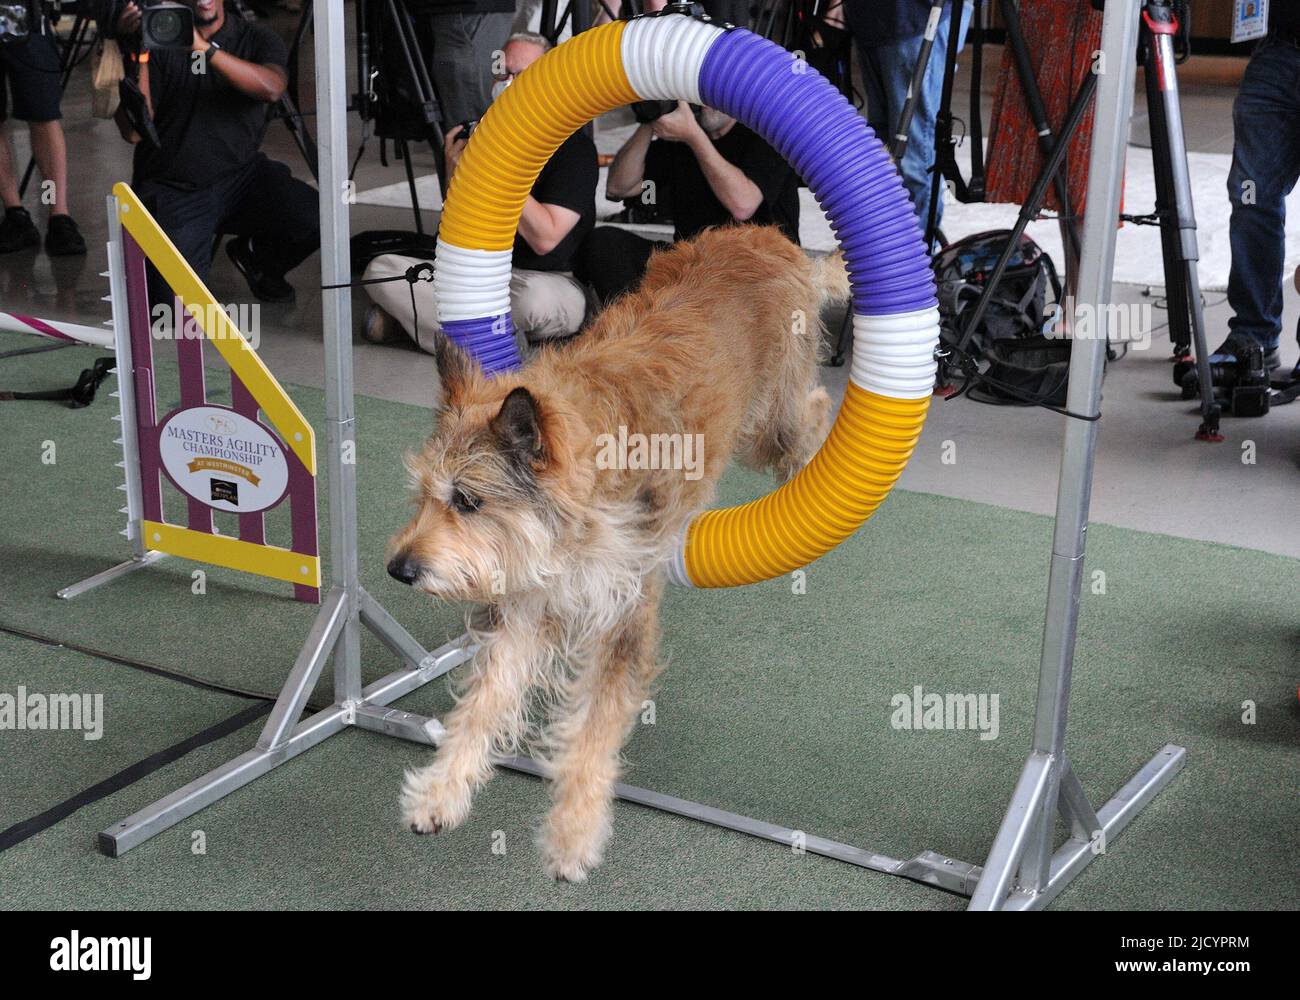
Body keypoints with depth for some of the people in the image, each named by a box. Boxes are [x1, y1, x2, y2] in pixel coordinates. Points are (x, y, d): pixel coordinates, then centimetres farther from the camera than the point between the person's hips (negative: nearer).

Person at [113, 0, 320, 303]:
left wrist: (204, 47, -32)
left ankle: (256, 257, 9)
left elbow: (272, 88, -23)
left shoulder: (256, 38, 2)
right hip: (173, 190, -1)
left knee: (318, 219, -26)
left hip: (242, 175, 2)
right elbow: (133, 131, -13)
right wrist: (137, 55, -24)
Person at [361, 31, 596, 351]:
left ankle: (412, 317, -19)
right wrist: (456, 177, -12)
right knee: (382, 268, -12)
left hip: (553, 281, -5)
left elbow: (544, 239, -20)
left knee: (535, 296, -42)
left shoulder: (574, 146, -8)